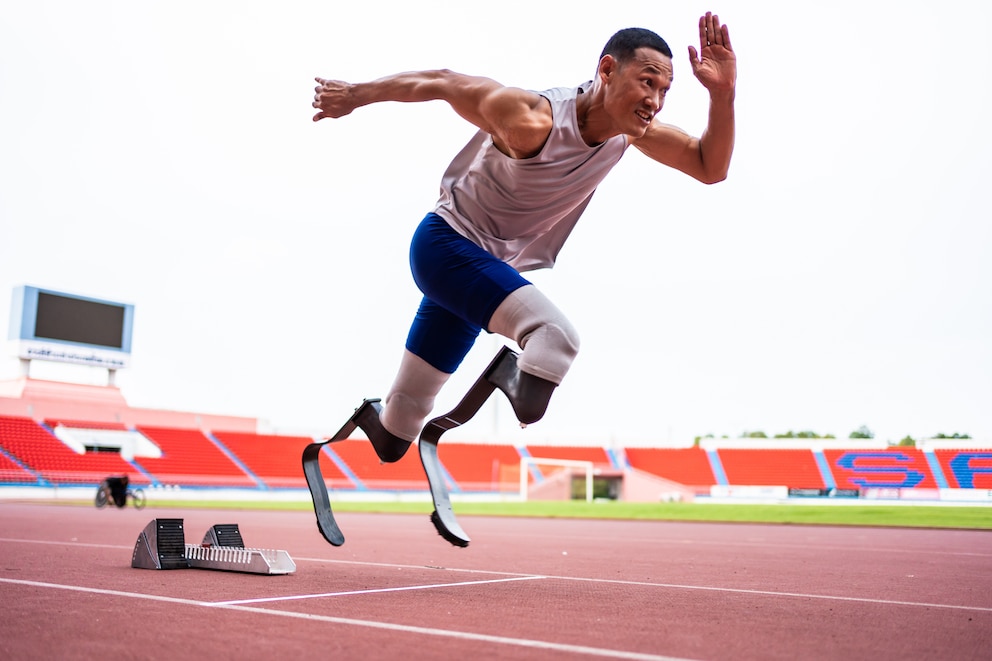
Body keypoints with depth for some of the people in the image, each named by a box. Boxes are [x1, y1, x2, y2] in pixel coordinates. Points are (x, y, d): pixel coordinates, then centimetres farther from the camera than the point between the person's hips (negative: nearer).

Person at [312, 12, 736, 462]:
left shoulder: (633, 128, -8)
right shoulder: (530, 120, -28)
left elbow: (711, 168, -6)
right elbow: (442, 83, -16)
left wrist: (722, 93, -22)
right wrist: (354, 94, -4)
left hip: (497, 267, 7)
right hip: (446, 244, -7)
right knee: (557, 340, -35)